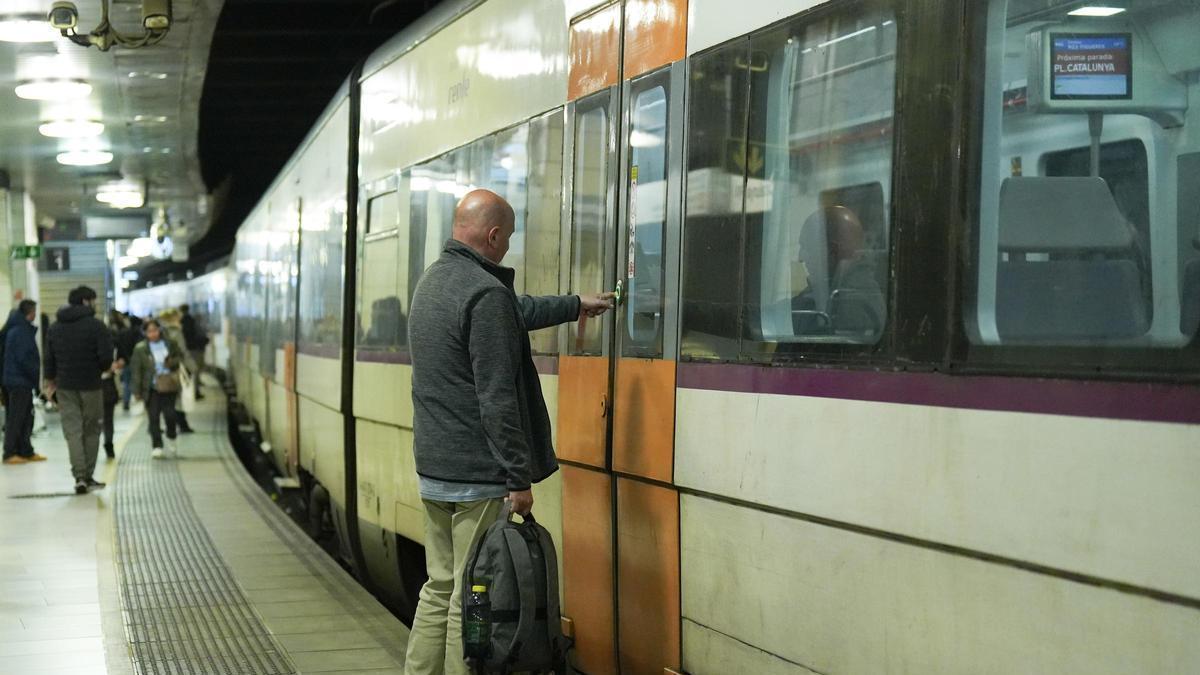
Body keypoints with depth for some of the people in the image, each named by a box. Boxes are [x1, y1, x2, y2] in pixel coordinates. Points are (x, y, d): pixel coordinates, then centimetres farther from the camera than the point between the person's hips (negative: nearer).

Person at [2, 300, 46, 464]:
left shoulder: (14, 329, 14)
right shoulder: (22, 332, -17)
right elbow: (24, 359, -21)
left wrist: (35, 377, 14)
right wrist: (36, 376, -12)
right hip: (20, 381, -10)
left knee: (26, 418, 13)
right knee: (16, 418, -5)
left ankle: (26, 451, 18)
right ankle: (10, 453, -1)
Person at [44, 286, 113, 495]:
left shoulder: (55, 327, 7)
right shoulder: (96, 326, -9)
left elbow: (49, 357, 12)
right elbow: (106, 357, -15)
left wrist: (50, 380, 26)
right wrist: (102, 369, 7)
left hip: (65, 386, 3)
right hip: (90, 385, -3)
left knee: (72, 431, 1)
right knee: (91, 431, 10)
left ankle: (79, 476, -11)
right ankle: (88, 476, 13)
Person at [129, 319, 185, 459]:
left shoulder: (171, 344, 3)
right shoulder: (140, 348, -3)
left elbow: (181, 357, 15)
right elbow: (136, 370, -2)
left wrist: (172, 362, -8)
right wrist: (137, 391, -5)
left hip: (169, 386, 1)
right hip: (151, 388, -1)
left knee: (170, 414, -2)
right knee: (153, 417, -2)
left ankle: (171, 437, 27)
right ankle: (156, 446, 4)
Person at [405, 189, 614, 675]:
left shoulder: (431, 282, 14)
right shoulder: (485, 292, -17)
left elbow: (515, 313, 29)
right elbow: (497, 398, -20)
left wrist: (575, 305, 41)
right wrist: (519, 478, -16)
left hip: (431, 470, 9)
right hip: (478, 477, -9)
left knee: (439, 588, 14)